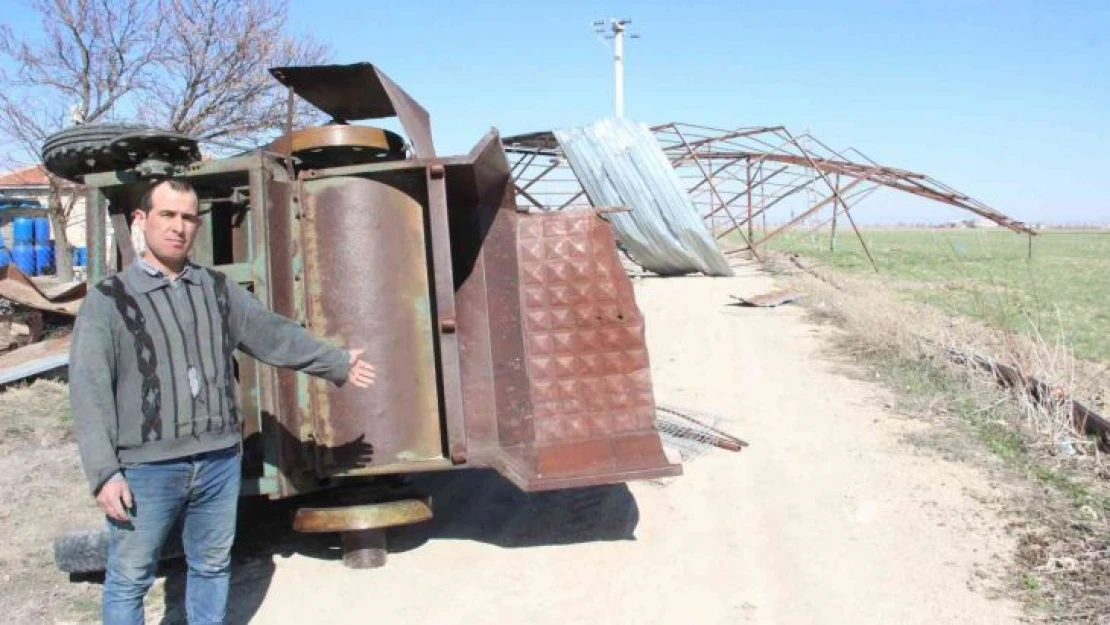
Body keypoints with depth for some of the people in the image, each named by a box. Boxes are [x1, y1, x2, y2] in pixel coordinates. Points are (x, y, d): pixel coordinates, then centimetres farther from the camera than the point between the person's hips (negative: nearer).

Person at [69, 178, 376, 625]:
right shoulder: (107, 300, -4)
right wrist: (104, 472, -15)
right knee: (129, 579, 4)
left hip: (220, 461, 4)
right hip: (145, 468, -4)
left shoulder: (219, 289, 10)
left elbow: (275, 334, 18)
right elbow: (89, 393, -9)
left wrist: (337, 363, 22)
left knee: (212, 567, 17)